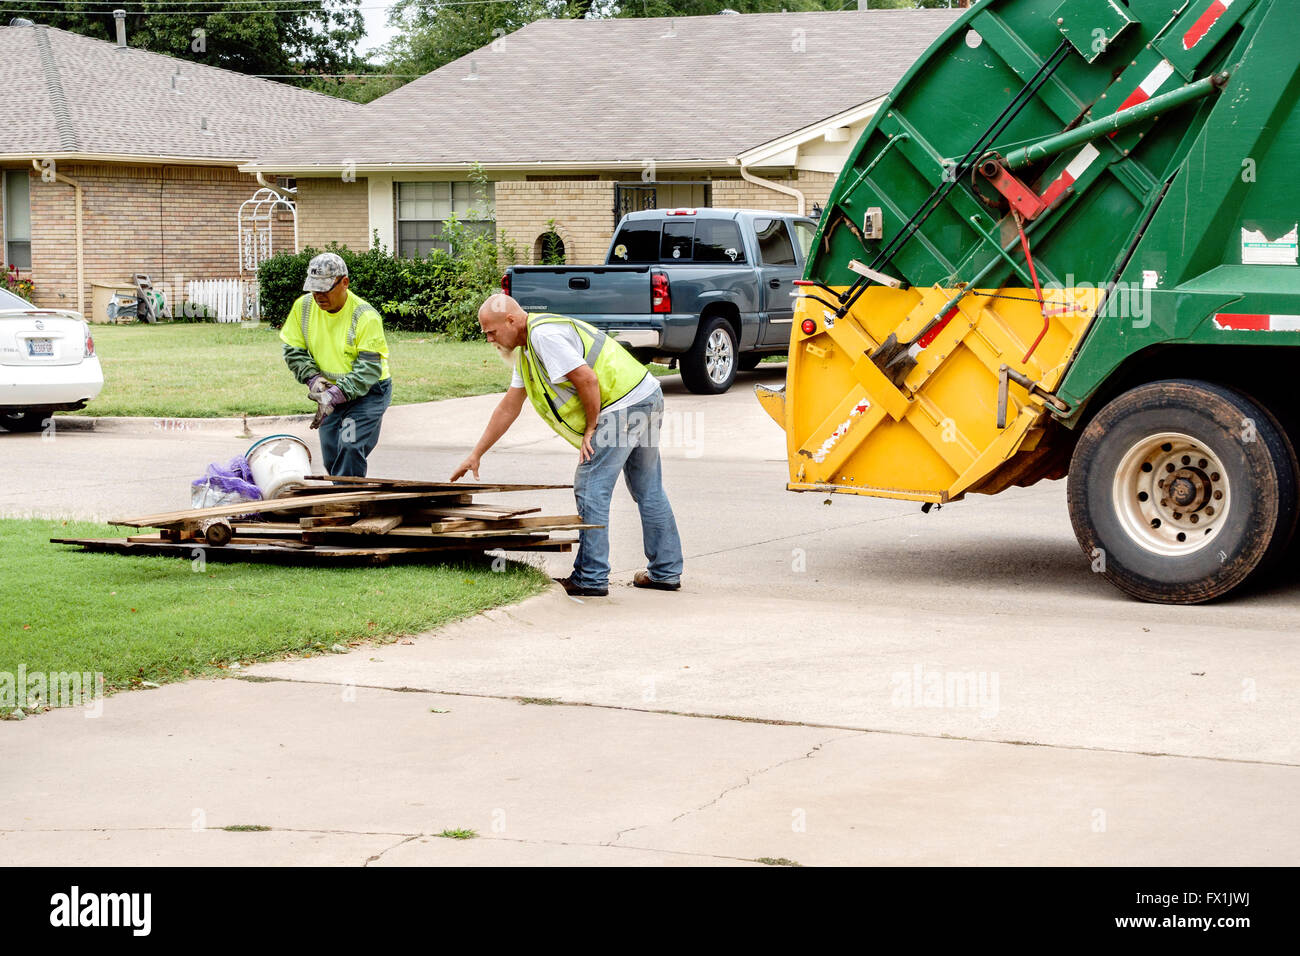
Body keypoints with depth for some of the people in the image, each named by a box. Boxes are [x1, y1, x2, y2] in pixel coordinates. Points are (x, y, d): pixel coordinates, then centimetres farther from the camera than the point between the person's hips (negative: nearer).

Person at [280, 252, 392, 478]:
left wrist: (334, 396, -32)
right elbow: (293, 350, 3)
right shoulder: (303, 307, -5)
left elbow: (368, 368, -23)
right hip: (330, 392, 6)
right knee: (331, 457, 6)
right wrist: (313, 379, -15)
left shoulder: (365, 316, -21)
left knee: (351, 448, -20)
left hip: (369, 391, -6)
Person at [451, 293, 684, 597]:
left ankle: (591, 578, -4)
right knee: (648, 491, 15)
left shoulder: (544, 335, -15)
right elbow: (509, 407, 24)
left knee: (591, 489, -6)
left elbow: (588, 380, -21)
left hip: (625, 404, -11)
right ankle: (666, 572, 22)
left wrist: (591, 429, -9)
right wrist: (475, 455, 25)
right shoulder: (525, 349, 19)